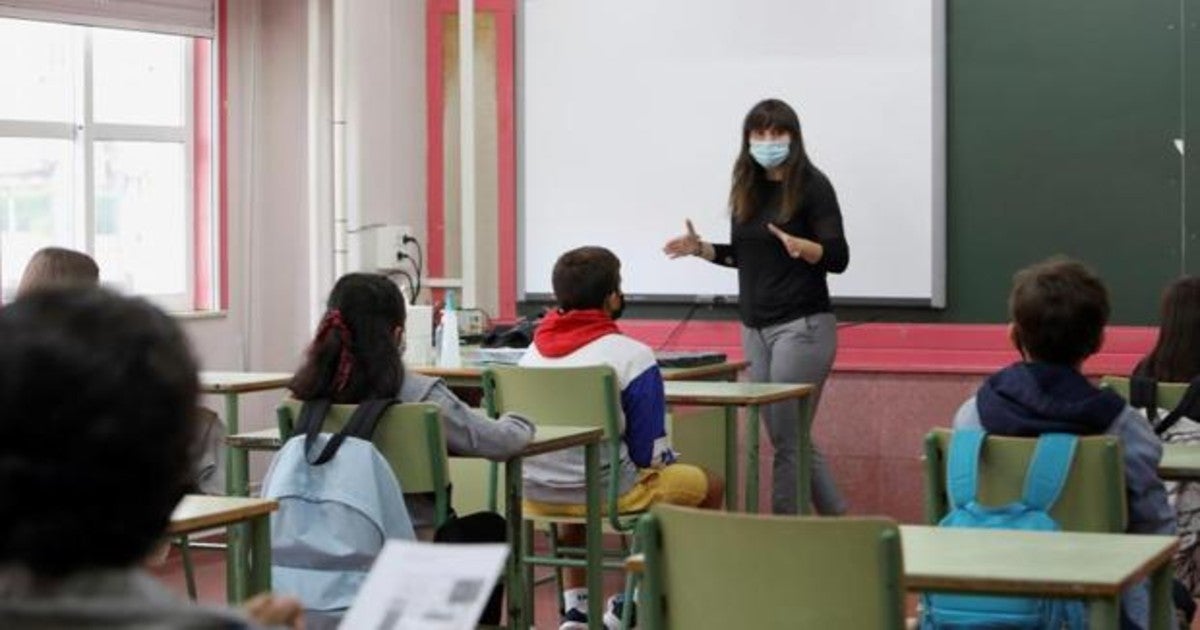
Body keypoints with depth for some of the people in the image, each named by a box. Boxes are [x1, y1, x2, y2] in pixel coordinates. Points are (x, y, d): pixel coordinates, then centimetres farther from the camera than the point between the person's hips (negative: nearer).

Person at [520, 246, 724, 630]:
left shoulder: (533, 351, 4)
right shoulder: (632, 355, -13)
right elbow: (649, 454, -11)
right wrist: (667, 459, 13)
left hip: (536, 496, 6)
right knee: (708, 485, 17)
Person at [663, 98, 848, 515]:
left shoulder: (812, 186, -7)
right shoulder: (747, 189, 10)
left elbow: (838, 258, -12)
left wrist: (800, 246, -30)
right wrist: (701, 249, 4)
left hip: (801, 325, -7)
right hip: (754, 327, 7)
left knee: (787, 439, -7)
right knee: (789, 438, 10)